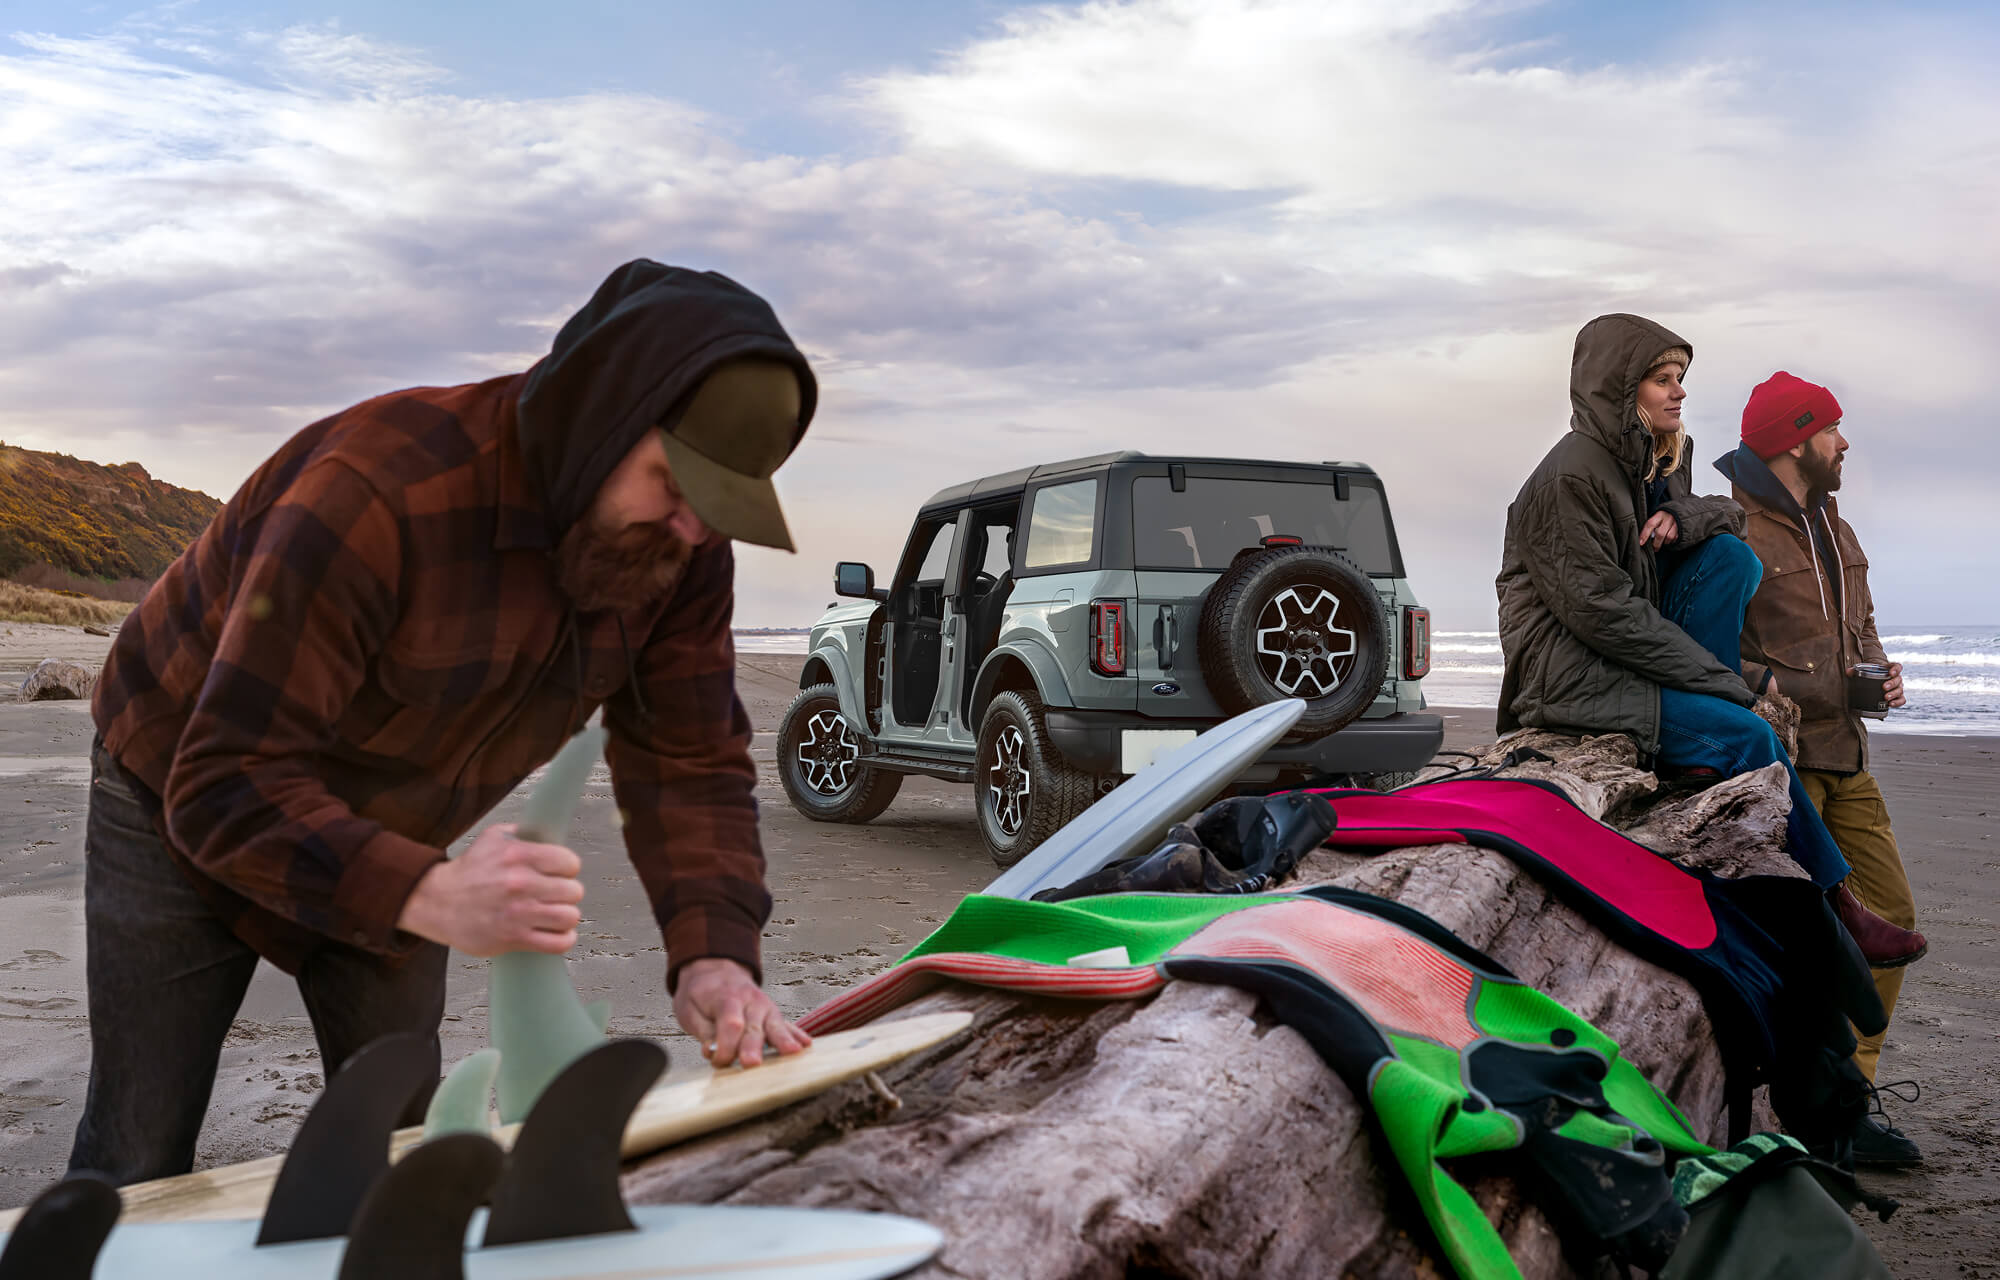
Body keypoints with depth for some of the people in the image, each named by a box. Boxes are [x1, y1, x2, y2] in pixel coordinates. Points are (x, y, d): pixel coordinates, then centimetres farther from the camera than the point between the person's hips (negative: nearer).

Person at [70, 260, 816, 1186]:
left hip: (386, 835, 5)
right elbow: (224, 784, -38)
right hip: (184, 805, -5)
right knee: (139, 1172, 0)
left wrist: (714, 954, -31)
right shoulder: (376, 492, -38)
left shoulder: (683, 549, -18)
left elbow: (690, 764, -13)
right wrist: (429, 896, -54)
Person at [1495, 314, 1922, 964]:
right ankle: (1832, 904, -6)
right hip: (1569, 671, -9)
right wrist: (1718, 679, -21)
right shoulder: (1571, 475, -17)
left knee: (1731, 555, -8)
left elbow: (1732, 515, 18)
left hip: (1628, 650, 9)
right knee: (1747, 735, -20)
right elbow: (1599, 608, -24)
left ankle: (1711, 749, -12)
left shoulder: (1650, 460, 12)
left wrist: (1685, 515, -9)